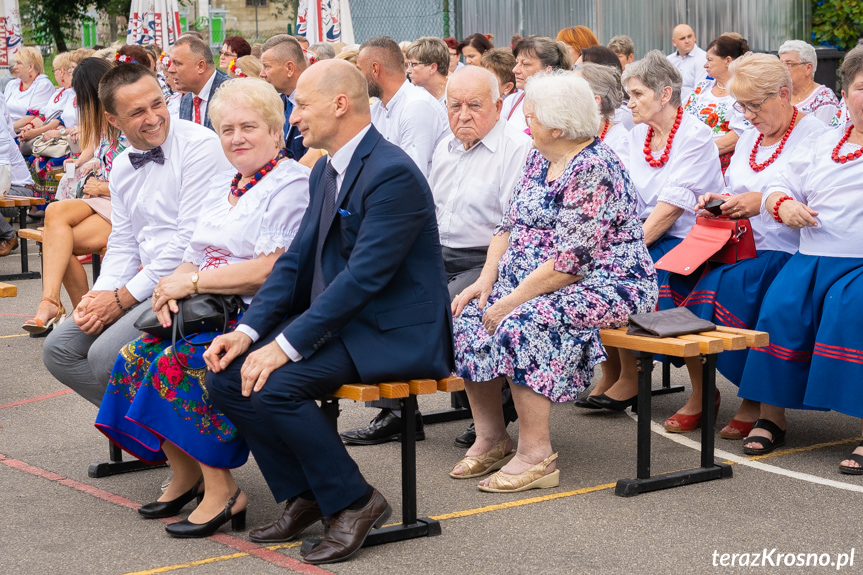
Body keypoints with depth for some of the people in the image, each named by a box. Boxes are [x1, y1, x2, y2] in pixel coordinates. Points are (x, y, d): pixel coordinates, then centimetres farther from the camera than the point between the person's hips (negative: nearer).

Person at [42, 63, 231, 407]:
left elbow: (191, 240, -19)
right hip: (149, 282, 9)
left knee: (106, 356, -23)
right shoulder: (121, 166, 12)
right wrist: (100, 295, -4)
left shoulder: (199, 145, -14)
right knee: (59, 349, 2)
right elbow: (123, 244, 17)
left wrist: (124, 297, -15)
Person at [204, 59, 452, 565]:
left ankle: (355, 502, -8)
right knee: (228, 374, -5)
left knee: (271, 385, -26)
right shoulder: (327, 171, 12)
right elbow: (298, 259, 10)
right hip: (336, 317, 9)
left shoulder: (393, 173, -19)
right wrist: (249, 330, -3)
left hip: (393, 333, -9)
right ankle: (303, 497, 8)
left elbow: (364, 277, -25)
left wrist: (287, 345, -26)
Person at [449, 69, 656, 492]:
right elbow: (510, 225, 13)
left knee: (522, 324, -32)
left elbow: (569, 261, -24)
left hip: (603, 284, -10)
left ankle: (536, 456, -24)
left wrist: (512, 301, -22)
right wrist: (487, 278, -3)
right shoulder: (539, 160, 11)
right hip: (533, 281, 10)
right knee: (467, 315, -7)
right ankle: (491, 439, -1)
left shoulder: (593, 171, -19)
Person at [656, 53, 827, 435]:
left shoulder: (815, 136, -4)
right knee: (675, 277, -20)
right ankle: (699, 392, -9)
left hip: (783, 251, -7)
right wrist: (719, 202, 4)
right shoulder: (749, 138, 21)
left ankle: (756, 398, -14)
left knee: (720, 286, -33)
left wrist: (764, 202, -20)